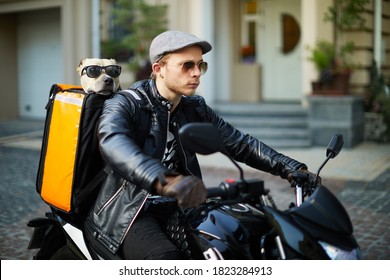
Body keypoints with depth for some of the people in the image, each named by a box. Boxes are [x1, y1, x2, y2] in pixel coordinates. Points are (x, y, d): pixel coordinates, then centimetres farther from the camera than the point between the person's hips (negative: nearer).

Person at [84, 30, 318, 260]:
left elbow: (238, 142, 8)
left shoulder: (195, 108, 10)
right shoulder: (125, 104, -10)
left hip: (176, 208, 7)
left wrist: (290, 168, -6)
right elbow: (114, 144, -32)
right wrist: (164, 180, -52)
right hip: (129, 213, -6)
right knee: (167, 257, -33)